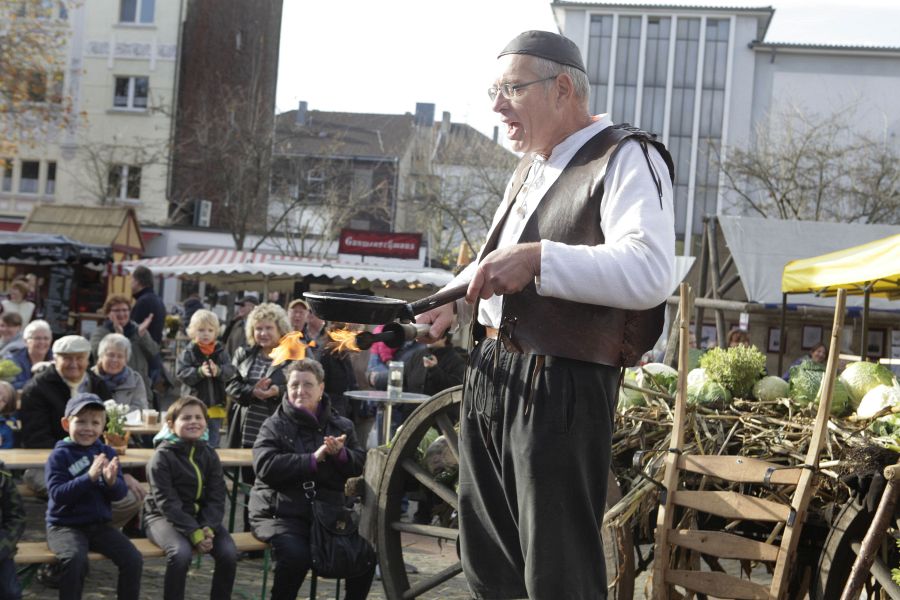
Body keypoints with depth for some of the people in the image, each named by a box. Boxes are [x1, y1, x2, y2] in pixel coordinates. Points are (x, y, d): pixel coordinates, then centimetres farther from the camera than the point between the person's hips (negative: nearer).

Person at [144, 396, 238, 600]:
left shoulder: (209, 455, 5)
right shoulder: (163, 456, -10)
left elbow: (216, 499, 1)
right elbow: (167, 503, -16)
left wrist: (207, 528, -17)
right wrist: (194, 533, -23)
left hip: (202, 517, 5)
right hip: (164, 517, -5)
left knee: (229, 553, -20)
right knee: (181, 553, -34)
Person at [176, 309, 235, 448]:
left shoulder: (221, 351, 2)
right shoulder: (188, 352, -5)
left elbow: (230, 370, -7)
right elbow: (181, 373, -14)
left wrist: (218, 371, -29)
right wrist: (200, 372, -29)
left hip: (215, 404, 2)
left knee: (213, 440, 11)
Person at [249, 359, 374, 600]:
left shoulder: (341, 426, 14)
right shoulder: (274, 426, 0)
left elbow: (360, 464, 8)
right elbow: (266, 466, -15)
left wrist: (340, 453, -15)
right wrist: (313, 459, -19)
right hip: (280, 514, -4)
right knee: (296, 554, -31)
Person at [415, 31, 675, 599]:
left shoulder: (627, 160, -10)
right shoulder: (530, 169, 20)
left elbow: (649, 274, -27)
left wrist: (538, 258, -32)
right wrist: (454, 300, 18)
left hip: (560, 388, -9)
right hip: (490, 378, 9)